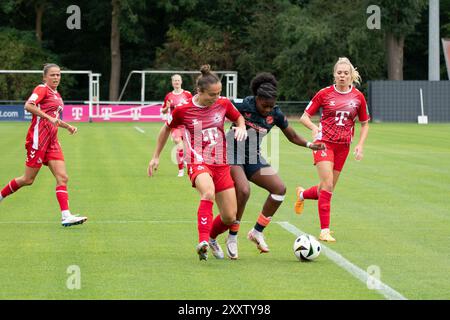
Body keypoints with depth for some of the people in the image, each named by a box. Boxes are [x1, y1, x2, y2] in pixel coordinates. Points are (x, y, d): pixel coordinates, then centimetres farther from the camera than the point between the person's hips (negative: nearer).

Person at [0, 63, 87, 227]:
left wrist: (67, 126, 17)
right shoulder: (42, 89, -7)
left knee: (62, 177, -7)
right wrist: (49, 117, -28)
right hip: (38, 139, -8)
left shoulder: (56, 95, 18)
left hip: (52, 142, 8)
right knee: (28, 179, 0)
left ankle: (66, 216, -14)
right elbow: (28, 106, -24)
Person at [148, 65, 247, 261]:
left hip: (221, 165, 4)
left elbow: (239, 118, 20)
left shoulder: (223, 104, 0)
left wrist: (241, 128, -4)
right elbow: (167, 129, 11)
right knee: (208, 192, -38)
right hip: (198, 163, -4)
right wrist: (156, 157, 18)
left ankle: (211, 237, 34)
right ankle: (203, 242, -44)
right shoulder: (183, 110, -7)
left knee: (230, 217, 2)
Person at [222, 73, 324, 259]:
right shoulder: (242, 106, -17)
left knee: (280, 188, -8)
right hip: (233, 156, -6)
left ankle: (257, 232, 4)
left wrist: (309, 145, -10)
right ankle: (232, 238, -12)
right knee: (243, 191, -28)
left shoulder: (275, 115, -2)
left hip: (254, 159, 6)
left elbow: (292, 136, 7)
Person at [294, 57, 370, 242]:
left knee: (328, 189, 9)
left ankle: (302, 194, 42)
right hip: (324, 142, -4)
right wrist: (314, 127, -20)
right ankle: (324, 231, -14)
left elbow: (364, 124, 14)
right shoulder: (325, 94, -3)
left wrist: (360, 145, 0)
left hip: (343, 146, 4)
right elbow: (304, 117, 1)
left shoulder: (358, 97, 4)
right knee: (327, 185, -17)